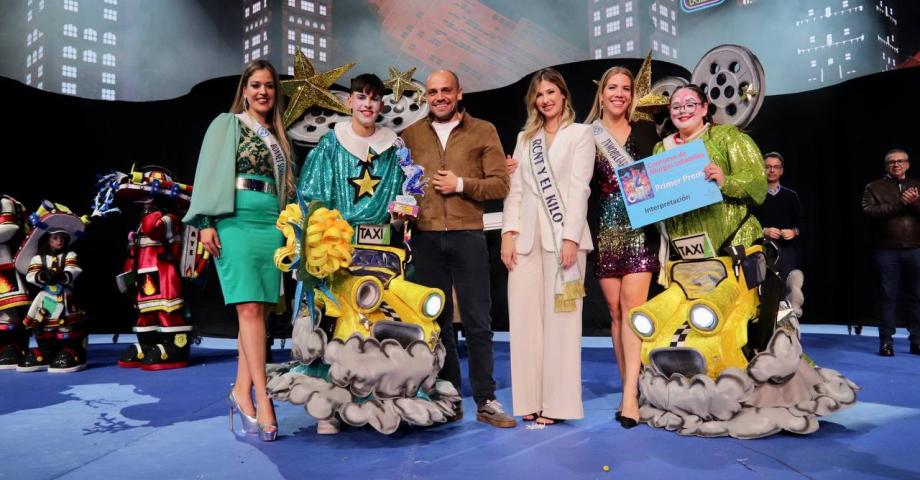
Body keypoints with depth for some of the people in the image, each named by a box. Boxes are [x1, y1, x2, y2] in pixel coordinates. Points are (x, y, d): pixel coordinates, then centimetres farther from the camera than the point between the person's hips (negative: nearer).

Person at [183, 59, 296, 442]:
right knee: (249, 308, -13)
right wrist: (206, 221, -11)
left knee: (259, 310, 1)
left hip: (271, 224, 5)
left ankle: (242, 392, 7)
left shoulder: (276, 136, 21)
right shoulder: (226, 124, 8)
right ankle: (262, 399, -15)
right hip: (236, 221, -5)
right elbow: (210, 172, -1)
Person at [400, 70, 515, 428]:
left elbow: (501, 184, 1)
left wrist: (461, 184, -10)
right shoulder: (410, 135, 13)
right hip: (425, 238, 2)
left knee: (477, 323, 1)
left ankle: (485, 401, 10)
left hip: (467, 235, -2)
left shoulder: (483, 131, 7)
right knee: (436, 322, 8)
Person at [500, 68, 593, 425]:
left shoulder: (580, 133, 7)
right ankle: (530, 399, 10)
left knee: (560, 318, -2)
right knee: (525, 317, 2)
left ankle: (556, 403, 4)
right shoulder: (525, 137, 19)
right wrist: (508, 233, -1)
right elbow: (515, 189, 12)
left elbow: (579, 188, -4)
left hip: (563, 234, -4)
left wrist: (571, 238, -13)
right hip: (527, 234, 4)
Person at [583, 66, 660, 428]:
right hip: (606, 231, 1)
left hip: (640, 227, -1)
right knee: (615, 309, 3)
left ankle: (630, 393, -13)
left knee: (632, 303, -13)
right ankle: (630, 388, 13)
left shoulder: (645, 131, 9)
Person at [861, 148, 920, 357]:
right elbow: (869, 211, -11)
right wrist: (900, 204, -15)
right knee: (888, 296, 1)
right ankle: (886, 340, 8)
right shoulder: (874, 187, 6)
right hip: (887, 251, -2)